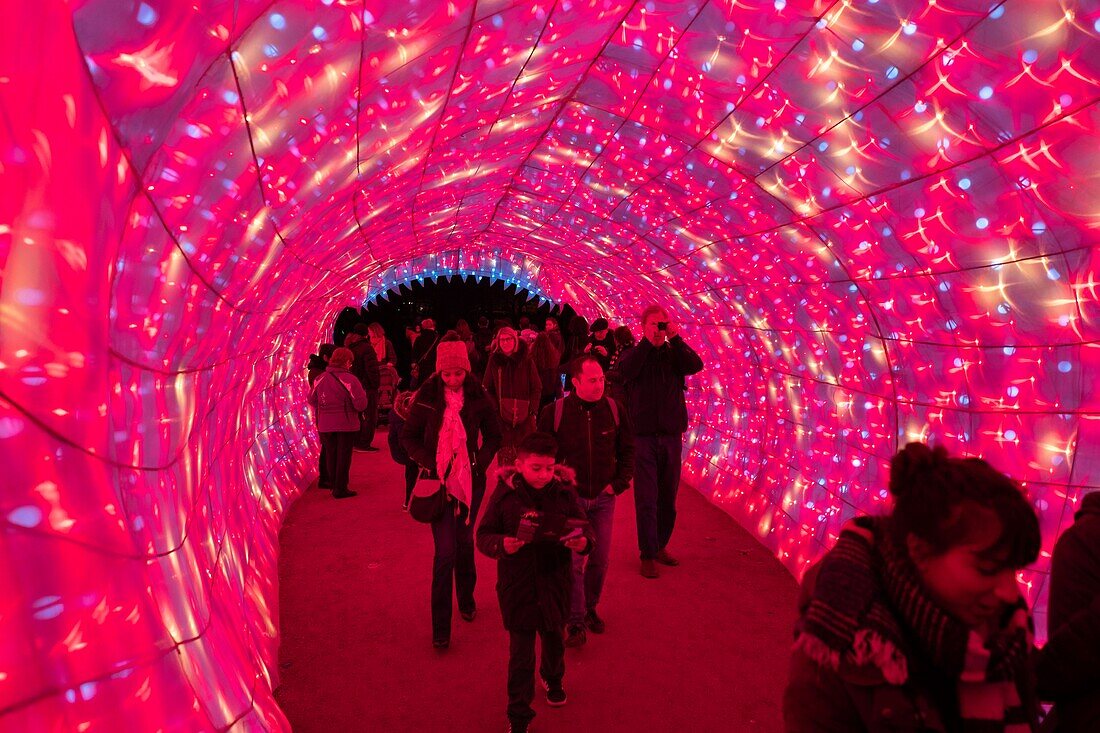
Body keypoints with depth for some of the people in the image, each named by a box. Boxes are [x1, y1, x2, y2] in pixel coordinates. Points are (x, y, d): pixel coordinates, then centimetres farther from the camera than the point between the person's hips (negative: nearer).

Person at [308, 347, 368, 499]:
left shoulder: (320, 379, -1)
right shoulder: (350, 380, -17)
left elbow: (311, 400, 8)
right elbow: (361, 404, -19)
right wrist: (362, 395, 1)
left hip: (325, 425, 4)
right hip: (346, 425, -4)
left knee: (330, 456, 17)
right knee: (343, 457, 6)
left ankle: (334, 485, 25)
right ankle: (340, 489, 9)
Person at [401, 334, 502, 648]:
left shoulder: (478, 396, -5)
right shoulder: (426, 396, -7)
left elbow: (493, 436, 8)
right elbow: (409, 437, 2)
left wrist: (481, 462, -6)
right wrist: (428, 463, -11)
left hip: (471, 480, 2)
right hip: (439, 481, -2)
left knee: (464, 542, 15)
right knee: (445, 550, -6)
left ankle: (466, 599, 40)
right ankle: (440, 627, 4)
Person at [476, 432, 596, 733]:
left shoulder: (564, 492, -8)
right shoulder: (504, 494, -12)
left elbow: (584, 527, -1)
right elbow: (484, 535, -7)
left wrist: (583, 542, -24)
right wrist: (501, 545, -28)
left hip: (555, 585, 3)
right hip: (518, 587, -2)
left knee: (554, 640, 25)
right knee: (520, 654, 5)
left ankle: (552, 678, 57)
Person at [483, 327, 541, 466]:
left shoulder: (526, 360, 3)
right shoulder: (494, 360, 6)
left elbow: (537, 388, 6)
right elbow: (488, 389, 10)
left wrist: (532, 409, -6)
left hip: (524, 414, 0)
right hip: (502, 414, 0)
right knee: (504, 451, -2)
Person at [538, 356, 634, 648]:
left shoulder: (614, 410, -4)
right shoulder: (553, 412, -11)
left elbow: (628, 449, 7)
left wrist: (619, 483, 0)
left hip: (603, 497, 3)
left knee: (600, 560, 11)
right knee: (573, 560, -4)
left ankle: (590, 608, 33)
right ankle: (576, 623, 10)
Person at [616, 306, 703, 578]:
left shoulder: (674, 353, 8)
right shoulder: (634, 353, 3)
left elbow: (696, 365, -11)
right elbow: (626, 371, -19)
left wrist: (676, 338, -16)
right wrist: (647, 342, -19)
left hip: (672, 435, 3)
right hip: (643, 435, -3)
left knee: (668, 497, 12)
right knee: (647, 499, -2)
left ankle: (660, 546, 28)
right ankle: (648, 555, 6)